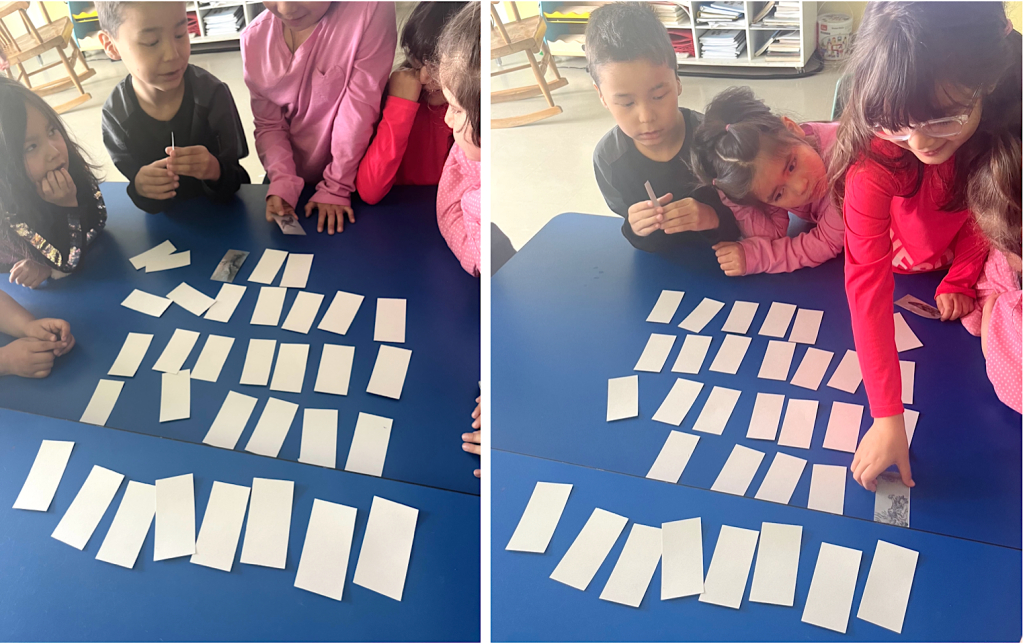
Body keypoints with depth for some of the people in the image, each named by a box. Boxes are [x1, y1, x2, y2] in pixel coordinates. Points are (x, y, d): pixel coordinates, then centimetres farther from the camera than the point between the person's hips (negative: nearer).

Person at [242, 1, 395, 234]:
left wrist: (336, 188, -15)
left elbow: (359, 110, -18)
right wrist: (283, 184, -17)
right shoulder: (254, 38, -6)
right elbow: (269, 125, -1)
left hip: (355, 185, -3)